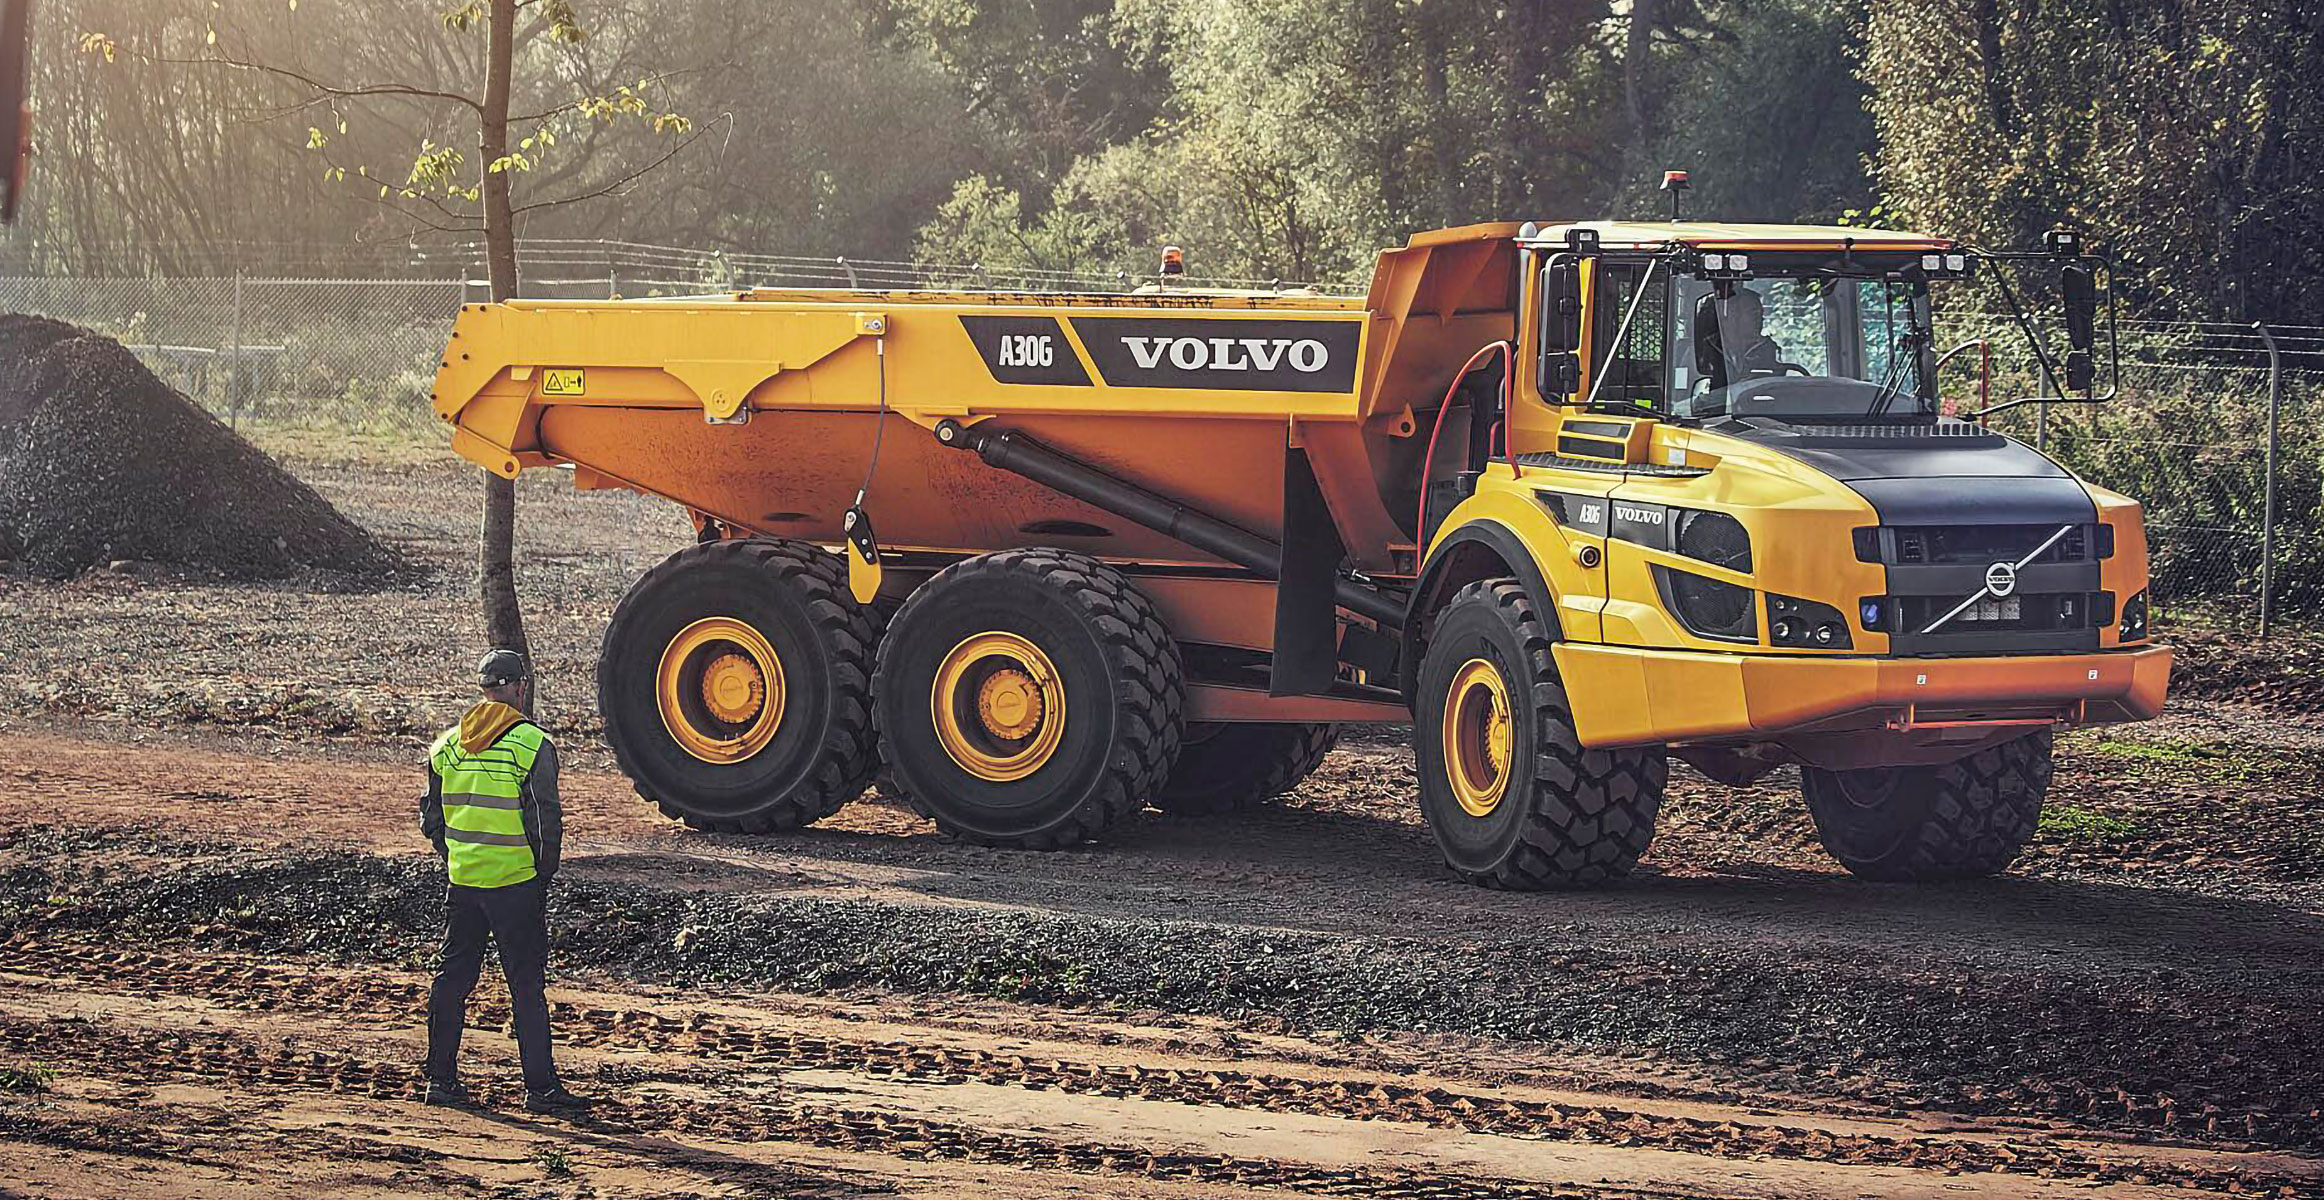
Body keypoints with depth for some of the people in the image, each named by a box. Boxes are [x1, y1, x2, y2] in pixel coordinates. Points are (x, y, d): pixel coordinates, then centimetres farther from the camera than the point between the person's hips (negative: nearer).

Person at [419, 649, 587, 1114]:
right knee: (527, 985, -1)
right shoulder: (532, 745, -11)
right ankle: (540, 1087, -1)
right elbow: (546, 820, -12)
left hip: (461, 881, 5)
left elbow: (431, 817, 11)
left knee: (453, 977, 13)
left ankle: (441, 1079, 17)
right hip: (515, 883, -5)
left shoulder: (447, 744, 6)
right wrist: (543, 874, 1)